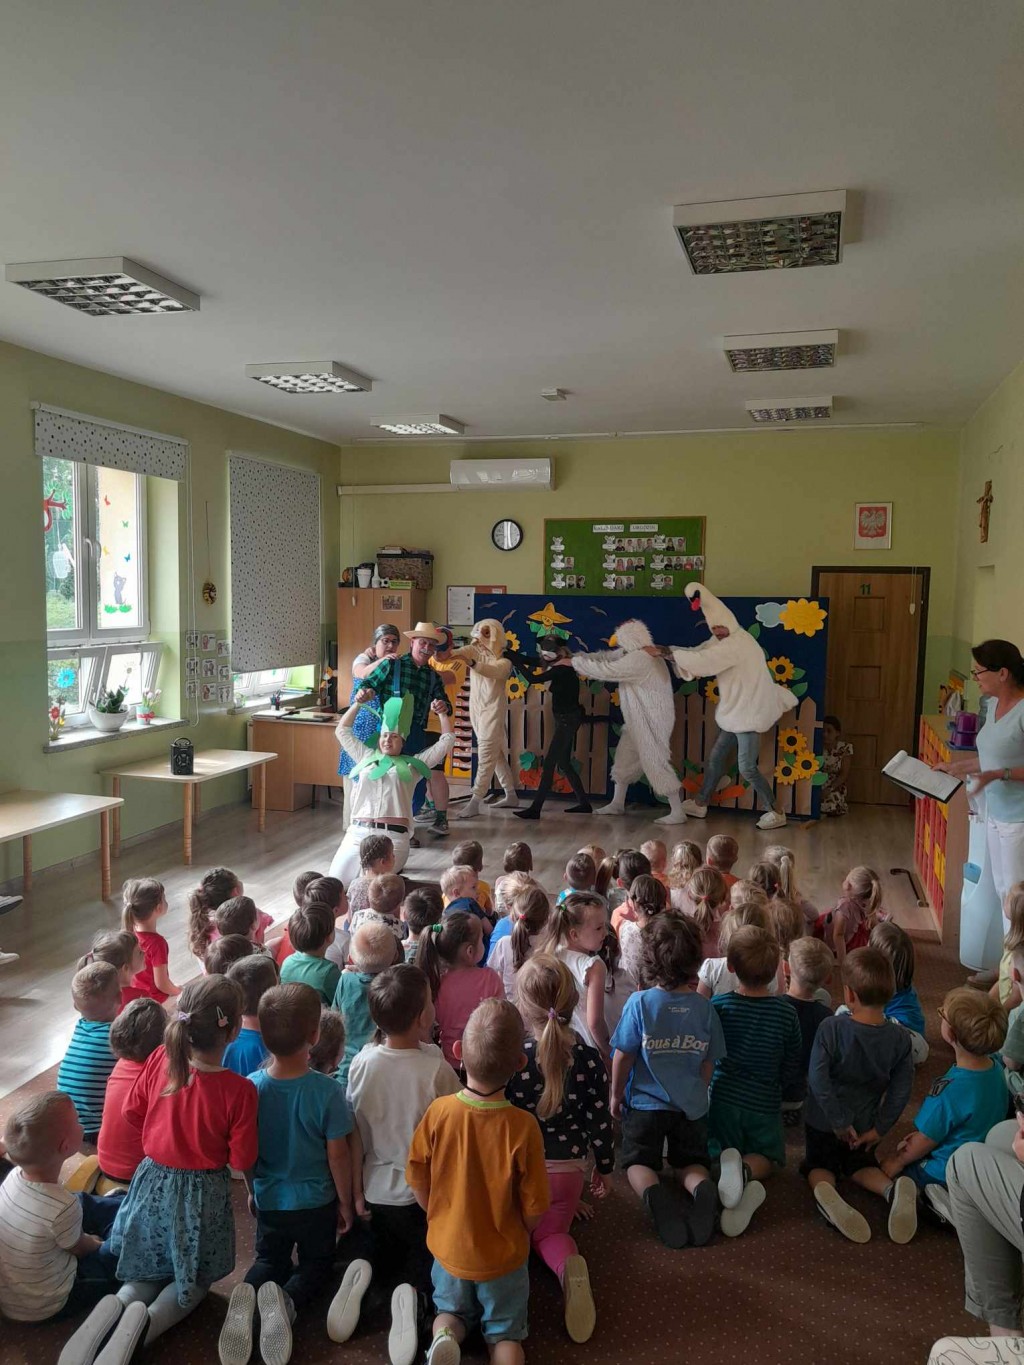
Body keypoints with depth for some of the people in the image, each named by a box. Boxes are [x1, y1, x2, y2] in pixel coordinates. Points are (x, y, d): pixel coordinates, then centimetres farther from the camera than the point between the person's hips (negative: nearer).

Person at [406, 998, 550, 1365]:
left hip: (448, 1247, 2)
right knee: (505, 1332, 22)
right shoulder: (523, 1126, -28)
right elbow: (534, 1210, -16)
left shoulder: (438, 1112, -23)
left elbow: (418, 1184, -9)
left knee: (452, 1310, 29)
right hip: (503, 1255, -2)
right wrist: (520, 1233, 7)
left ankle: (445, 1336, -2)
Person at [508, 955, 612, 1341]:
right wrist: (604, 1167, 13)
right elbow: (599, 1121, -4)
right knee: (550, 1233, 22)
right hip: (566, 1169, 1)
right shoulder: (588, 1058, -14)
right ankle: (569, 1265, -14)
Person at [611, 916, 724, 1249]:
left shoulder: (639, 1003, -17)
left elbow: (622, 1056, -12)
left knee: (638, 1162, 13)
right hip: (691, 1105, 3)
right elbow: (708, 1063, 1)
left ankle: (653, 1193, -21)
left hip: (645, 1103, -2)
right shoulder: (704, 1008, -8)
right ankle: (703, 1188, -14)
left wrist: (616, 1095, 5)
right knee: (691, 1161, 20)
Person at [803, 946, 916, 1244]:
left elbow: (818, 1080, -27)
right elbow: (901, 1089, -11)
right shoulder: (900, 1038, -15)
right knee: (861, 1165, 25)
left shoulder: (831, 1028, -26)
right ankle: (892, 1188, -9)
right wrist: (880, 1128, -2)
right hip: (865, 1125, 2)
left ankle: (824, 1190, -19)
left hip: (823, 1121, -2)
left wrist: (839, 1122, -16)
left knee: (820, 1164, 18)